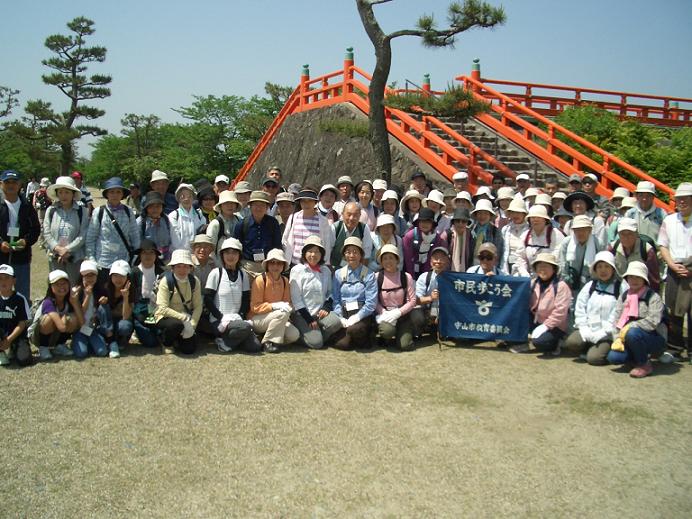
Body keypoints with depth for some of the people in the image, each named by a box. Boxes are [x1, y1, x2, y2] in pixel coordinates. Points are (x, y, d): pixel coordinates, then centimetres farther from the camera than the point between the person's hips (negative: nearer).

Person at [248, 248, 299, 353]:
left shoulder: (284, 281, 4)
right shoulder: (260, 280, -13)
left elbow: (287, 302, 14)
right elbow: (255, 307, -15)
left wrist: (288, 307, -10)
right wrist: (275, 306, -27)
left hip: (278, 319, 6)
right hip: (257, 319, -6)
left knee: (294, 335, -18)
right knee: (283, 313, -33)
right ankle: (268, 341, -17)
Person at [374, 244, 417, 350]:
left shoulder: (406, 277, -5)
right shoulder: (377, 277, -6)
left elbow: (412, 300, -6)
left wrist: (398, 312, -17)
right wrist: (384, 313, -20)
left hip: (402, 315, 1)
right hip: (384, 313, -1)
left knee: (405, 346, -17)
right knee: (387, 331, -34)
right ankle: (386, 339, 4)